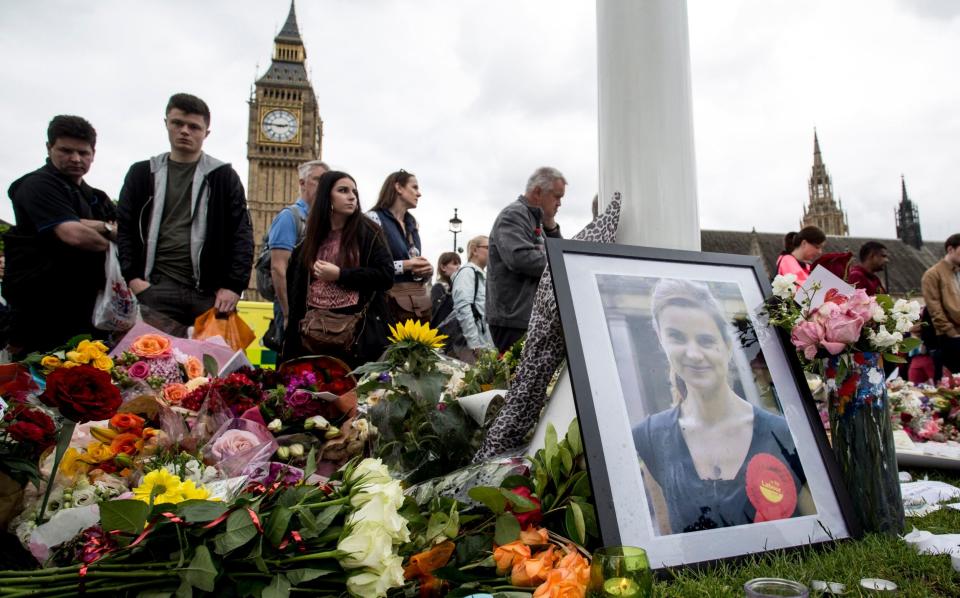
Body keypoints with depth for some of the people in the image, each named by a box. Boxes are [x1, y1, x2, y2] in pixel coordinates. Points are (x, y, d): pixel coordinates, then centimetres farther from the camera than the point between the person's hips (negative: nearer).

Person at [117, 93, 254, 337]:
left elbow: (242, 233, 4)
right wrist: (132, 277, -3)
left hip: (209, 292, 0)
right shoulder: (142, 174, 14)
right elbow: (123, 229, 11)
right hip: (157, 288, 1)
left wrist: (234, 285, -5)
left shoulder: (223, 176, 10)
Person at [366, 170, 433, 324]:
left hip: (420, 300, 7)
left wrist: (427, 270, 4)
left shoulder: (413, 224, 18)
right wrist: (404, 265, -15)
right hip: (393, 300, -6)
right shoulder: (374, 218, -3)